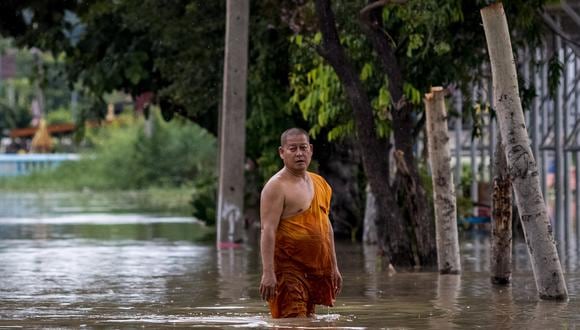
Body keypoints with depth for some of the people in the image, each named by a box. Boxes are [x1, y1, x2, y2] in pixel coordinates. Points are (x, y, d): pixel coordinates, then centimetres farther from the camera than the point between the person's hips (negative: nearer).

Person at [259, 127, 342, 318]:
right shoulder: (277, 186, -9)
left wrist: (334, 267, 20)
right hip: (289, 268, -8)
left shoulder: (320, 183, 16)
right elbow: (268, 230, -17)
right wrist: (268, 273, -25)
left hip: (317, 267, 8)